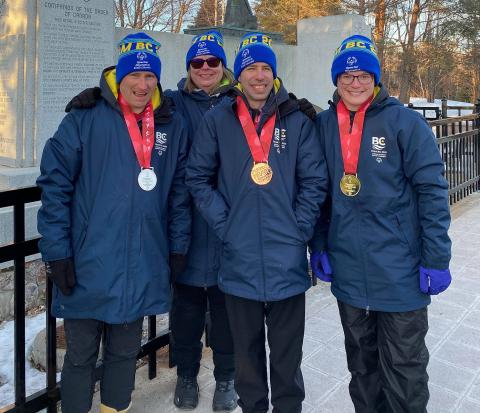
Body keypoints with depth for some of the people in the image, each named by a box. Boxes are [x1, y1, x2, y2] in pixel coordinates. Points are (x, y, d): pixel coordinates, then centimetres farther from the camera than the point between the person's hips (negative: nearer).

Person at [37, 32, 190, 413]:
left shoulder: (173, 126, 5)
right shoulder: (85, 119, -7)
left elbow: (179, 192, 10)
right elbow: (55, 185, -7)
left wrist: (178, 246, 7)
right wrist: (57, 252, -10)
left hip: (142, 267, 3)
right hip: (87, 266, -3)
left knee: (125, 352, 18)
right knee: (82, 354, 12)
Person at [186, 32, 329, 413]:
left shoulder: (297, 121, 2)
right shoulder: (217, 120, 2)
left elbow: (315, 181, 1)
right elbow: (198, 178, 2)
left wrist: (299, 229, -7)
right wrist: (224, 224, -7)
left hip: (287, 258, 0)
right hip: (239, 257, 1)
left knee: (287, 349, 13)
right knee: (247, 346, 17)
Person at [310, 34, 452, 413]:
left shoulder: (405, 121, -8)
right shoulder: (323, 125, 3)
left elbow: (433, 192, -10)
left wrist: (436, 260, -12)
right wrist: (318, 247, 6)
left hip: (400, 271, -3)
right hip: (347, 271, 4)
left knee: (404, 368, 9)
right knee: (362, 364, 21)